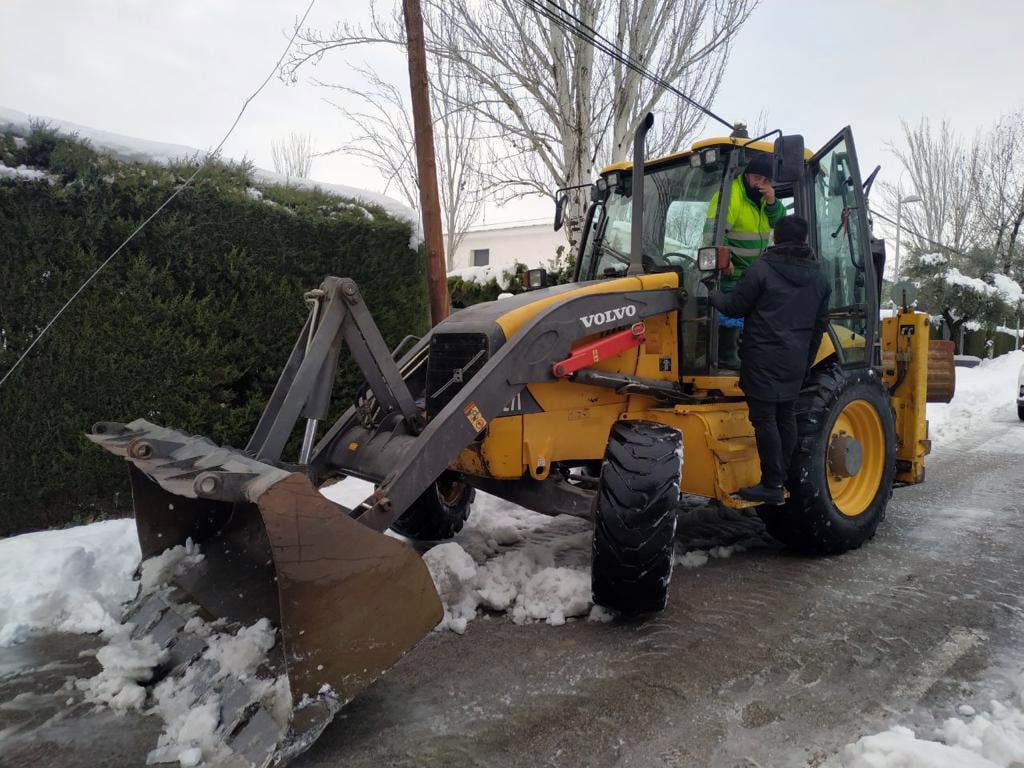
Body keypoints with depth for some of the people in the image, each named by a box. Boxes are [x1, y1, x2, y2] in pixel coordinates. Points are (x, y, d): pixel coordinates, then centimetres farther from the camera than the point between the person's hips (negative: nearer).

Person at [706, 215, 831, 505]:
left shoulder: (762, 269, -8)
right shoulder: (818, 278, 13)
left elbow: (734, 307, -6)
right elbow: (820, 324, 18)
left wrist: (712, 296, 14)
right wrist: (806, 362, 26)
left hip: (764, 359, -7)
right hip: (795, 361, 7)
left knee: (765, 419, -5)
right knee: (786, 418, 13)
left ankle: (772, 485, -3)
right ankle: (782, 478, 20)